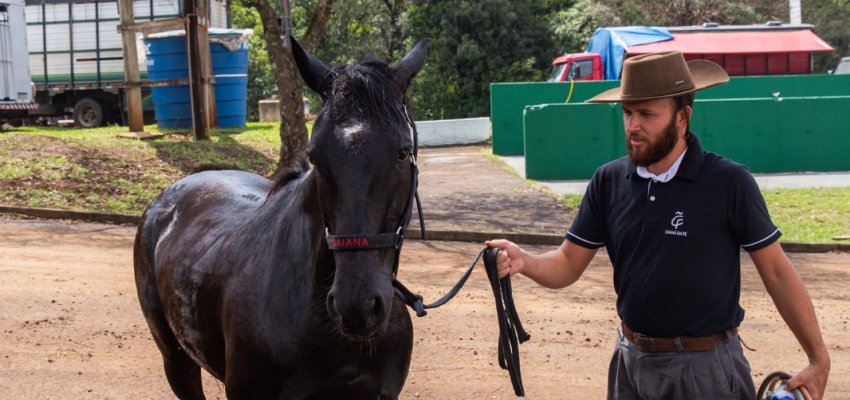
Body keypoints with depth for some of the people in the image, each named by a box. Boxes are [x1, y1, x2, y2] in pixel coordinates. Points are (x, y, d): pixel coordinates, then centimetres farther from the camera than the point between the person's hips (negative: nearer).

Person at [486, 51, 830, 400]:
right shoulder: (608, 181, -2)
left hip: (705, 366, -4)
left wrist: (818, 359, -7)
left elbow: (776, 270, -7)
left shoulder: (728, 182, -14)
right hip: (631, 361, 4)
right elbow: (568, 264, 0)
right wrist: (524, 262, -22)